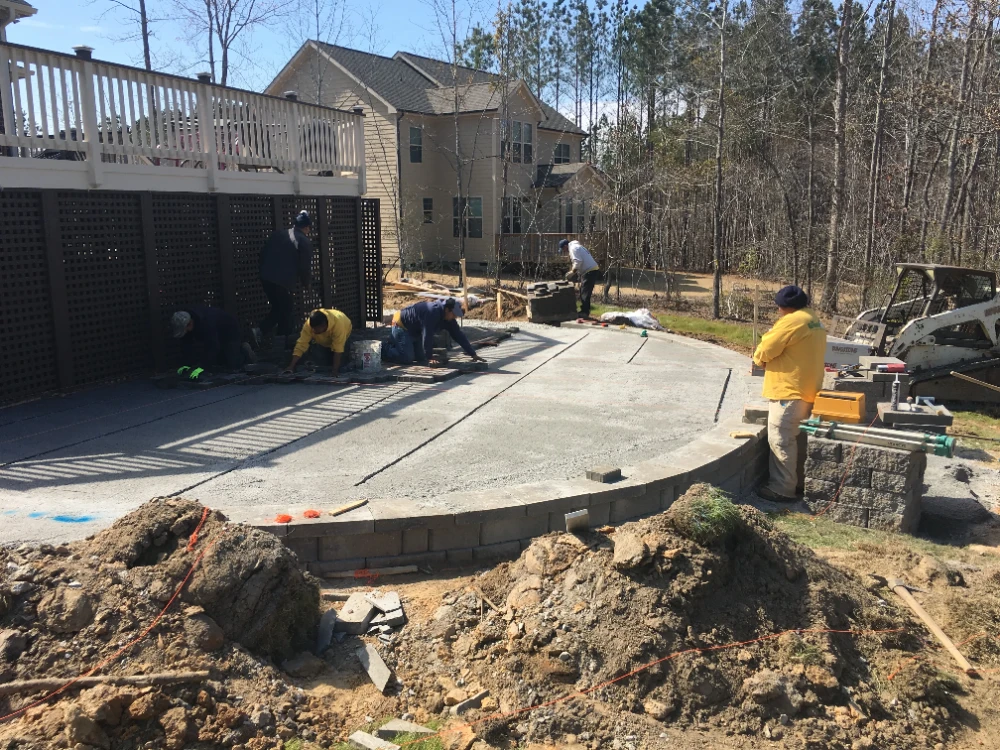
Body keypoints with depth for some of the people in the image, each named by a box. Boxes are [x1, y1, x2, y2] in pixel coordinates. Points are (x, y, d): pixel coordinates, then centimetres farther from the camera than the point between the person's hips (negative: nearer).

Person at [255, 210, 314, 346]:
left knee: (277, 307, 22)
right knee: (285, 313, 8)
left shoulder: (277, 233, 14)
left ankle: (260, 330, 8)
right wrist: (306, 282, 14)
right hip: (283, 281, -6)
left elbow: (263, 254, 15)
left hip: (266, 277, 6)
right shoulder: (305, 242, -4)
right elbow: (305, 267, -4)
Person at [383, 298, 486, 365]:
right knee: (407, 358, -19)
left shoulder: (449, 318, -5)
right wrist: (430, 357, -27)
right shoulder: (433, 312, -33)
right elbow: (428, 335, -32)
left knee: (421, 358, 7)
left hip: (414, 331, 9)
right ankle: (383, 349, 2)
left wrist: (473, 354, -2)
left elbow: (459, 336, 0)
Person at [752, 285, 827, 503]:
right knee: (796, 438, 18)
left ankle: (782, 489, 0)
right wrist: (774, 359, 10)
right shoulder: (814, 320, 15)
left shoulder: (792, 321, -17)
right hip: (806, 390, 10)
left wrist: (759, 359, 5)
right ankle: (798, 482, 28)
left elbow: (765, 350, -16)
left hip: (789, 391, -10)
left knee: (780, 440, -4)